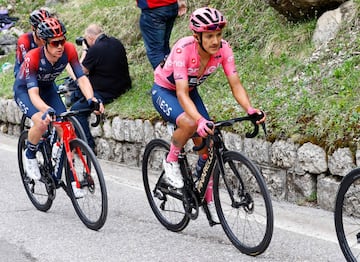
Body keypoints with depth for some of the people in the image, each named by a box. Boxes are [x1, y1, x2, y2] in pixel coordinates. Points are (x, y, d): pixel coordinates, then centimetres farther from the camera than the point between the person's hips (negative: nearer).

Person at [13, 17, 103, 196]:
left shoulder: (69, 50, -28)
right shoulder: (32, 58, -37)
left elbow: (81, 77, -29)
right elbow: (33, 93, -43)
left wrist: (91, 99, -48)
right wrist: (46, 110, -63)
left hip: (47, 88, 4)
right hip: (24, 90, -4)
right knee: (42, 121, -32)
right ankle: (30, 155, -1)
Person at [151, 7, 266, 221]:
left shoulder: (223, 49, -23)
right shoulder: (183, 49, -36)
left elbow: (236, 84, -24)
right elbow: (182, 94, -42)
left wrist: (250, 109, -43)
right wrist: (200, 120, -58)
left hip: (190, 91, 5)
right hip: (164, 91, -5)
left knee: (207, 147, -6)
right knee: (190, 124, -35)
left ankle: (209, 200, 10)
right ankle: (171, 161, -7)